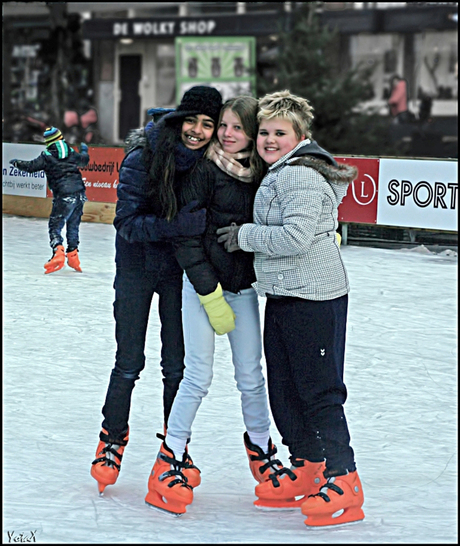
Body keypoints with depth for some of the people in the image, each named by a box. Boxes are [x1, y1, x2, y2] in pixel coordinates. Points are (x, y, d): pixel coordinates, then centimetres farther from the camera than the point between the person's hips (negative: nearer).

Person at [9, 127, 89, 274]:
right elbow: (84, 161, 28)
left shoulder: (47, 156, -3)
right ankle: (73, 255, 16)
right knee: (73, 225, 16)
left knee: (55, 225, -2)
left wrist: (16, 163, 15)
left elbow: (31, 166, -3)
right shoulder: (71, 152, 12)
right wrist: (84, 150, 50)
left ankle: (58, 252, -21)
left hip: (65, 196, -5)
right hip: (80, 193, 6)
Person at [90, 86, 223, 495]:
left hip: (182, 269, 2)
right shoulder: (143, 159, -21)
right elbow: (128, 223, -23)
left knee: (178, 365, 4)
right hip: (138, 266, -2)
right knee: (130, 363, 1)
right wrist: (177, 225, -37)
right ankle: (112, 440, 21)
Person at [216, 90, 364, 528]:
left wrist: (244, 236, -14)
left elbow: (296, 237, -24)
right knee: (284, 388, 14)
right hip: (282, 295, 10)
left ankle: (343, 480, -1)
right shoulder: (276, 174, 17)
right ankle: (307, 468, 26)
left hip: (314, 297, -10)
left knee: (319, 390, -7)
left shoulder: (300, 175, -15)